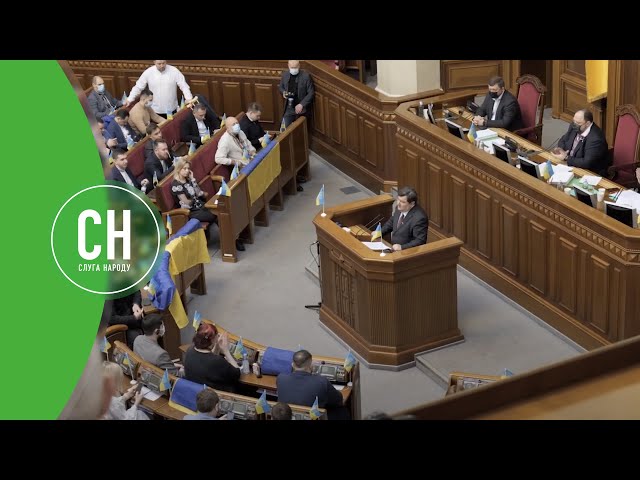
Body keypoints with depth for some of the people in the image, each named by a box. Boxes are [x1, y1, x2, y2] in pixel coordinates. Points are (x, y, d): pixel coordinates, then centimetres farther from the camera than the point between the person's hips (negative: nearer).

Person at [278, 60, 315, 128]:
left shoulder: (306, 76, -13)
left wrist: (301, 105, -18)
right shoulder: (285, 74, 0)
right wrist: (283, 92, -6)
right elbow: (280, 87, 17)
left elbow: (311, 93, -9)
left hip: (301, 110, -3)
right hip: (289, 109, 3)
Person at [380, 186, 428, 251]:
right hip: (395, 248, 8)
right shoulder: (400, 209, 1)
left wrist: (402, 247, -30)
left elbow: (420, 241, -23)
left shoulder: (419, 218, -24)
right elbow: (391, 222, 20)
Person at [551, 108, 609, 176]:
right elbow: (563, 140, 15)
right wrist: (560, 149, -8)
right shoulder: (574, 127, -2)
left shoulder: (596, 139, -25)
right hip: (570, 166, 8)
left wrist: (566, 158, -23)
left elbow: (587, 163, -30)